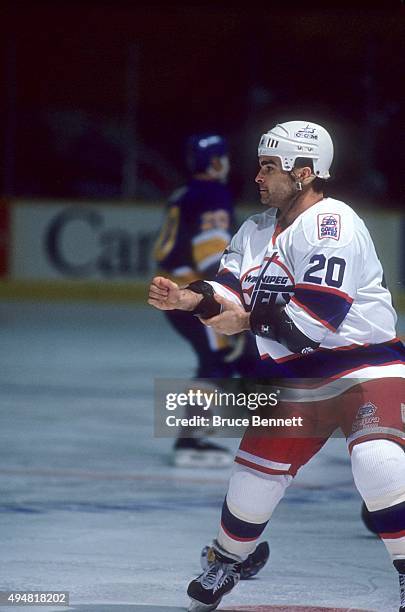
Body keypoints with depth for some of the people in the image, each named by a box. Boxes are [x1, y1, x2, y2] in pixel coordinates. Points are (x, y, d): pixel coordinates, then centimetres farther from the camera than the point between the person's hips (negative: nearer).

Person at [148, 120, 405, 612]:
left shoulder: (331, 222, -18)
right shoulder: (256, 231, 10)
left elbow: (320, 311, -27)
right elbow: (230, 294, 4)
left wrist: (249, 321, -21)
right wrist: (188, 298, -16)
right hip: (296, 373, 8)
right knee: (256, 473, 11)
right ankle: (223, 565, 34)